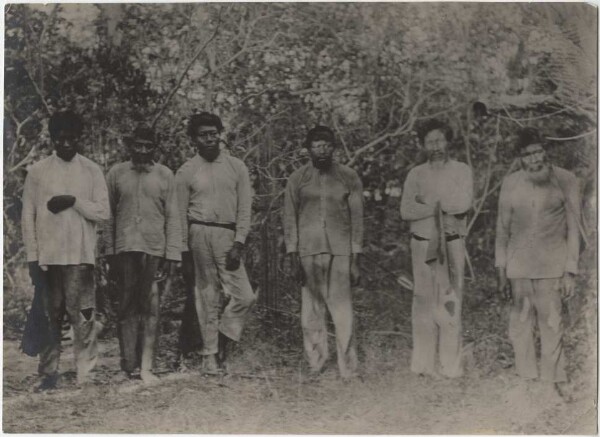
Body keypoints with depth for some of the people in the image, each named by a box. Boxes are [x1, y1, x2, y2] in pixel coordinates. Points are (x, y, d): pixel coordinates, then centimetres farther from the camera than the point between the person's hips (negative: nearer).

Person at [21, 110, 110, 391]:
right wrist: (32, 256, 0)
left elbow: (102, 212, 0)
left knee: (82, 316, -3)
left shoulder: (92, 171, 4)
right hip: (47, 256, 1)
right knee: (49, 317, 7)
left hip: (80, 256, -1)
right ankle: (49, 372, 15)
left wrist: (74, 201, -14)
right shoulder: (38, 171, 5)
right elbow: (28, 216, 5)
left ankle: (86, 374, 3)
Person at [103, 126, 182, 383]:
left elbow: (173, 217, 5)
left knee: (149, 308, -2)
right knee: (127, 306, 3)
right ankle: (128, 366, 8)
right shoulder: (116, 174, 9)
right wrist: (109, 251, 3)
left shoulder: (165, 176, 7)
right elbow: (107, 215, 9)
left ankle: (146, 366, 2)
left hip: (154, 248, -1)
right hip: (125, 248, 1)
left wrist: (173, 254, -1)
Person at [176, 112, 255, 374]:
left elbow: (244, 209, 5)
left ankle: (221, 344, 14)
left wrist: (238, 244, -5)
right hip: (199, 234, -2)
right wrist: (183, 251, 0)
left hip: (228, 236, 2)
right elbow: (181, 215, 6)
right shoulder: (186, 172, 5)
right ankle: (210, 355, 12)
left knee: (245, 297, -6)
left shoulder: (236, 167, 9)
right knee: (207, 298, 2)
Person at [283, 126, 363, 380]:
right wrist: (293, 255, 1)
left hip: (341, 251, -1)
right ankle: (315, 364, 15)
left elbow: (356, 218, 6)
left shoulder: (349, 178, 6)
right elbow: (289, 218, 9)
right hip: (309, 251, 1)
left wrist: (355, 260, 1)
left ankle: (347, 370, 4)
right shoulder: (298, 179, 7)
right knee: (312, 311, 3)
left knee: (343, 311, -3)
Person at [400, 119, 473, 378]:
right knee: (424, 302, 1)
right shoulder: (416, 175, 11)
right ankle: (423, 363, 5)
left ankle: (451, 365, 1)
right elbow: (406, 210, -1)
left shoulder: (461, 171, 6)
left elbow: (464, 203, -10)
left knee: (451, 302, -3)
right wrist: (442, 206, -7)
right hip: (423, 243, 1)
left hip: (452, 244, -1)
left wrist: (429, 202, -5)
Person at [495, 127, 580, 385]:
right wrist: (501, 271, 9)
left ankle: (553, 381, 6)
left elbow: (573, 228, 1)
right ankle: (526, 379, 16)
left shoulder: (565, 181, -1)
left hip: (551, 267, -3)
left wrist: (570, 272, -3)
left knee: (552, 328, -3)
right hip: (518, 267, 3)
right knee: (519, 328, 5)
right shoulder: (510, 183, 7)